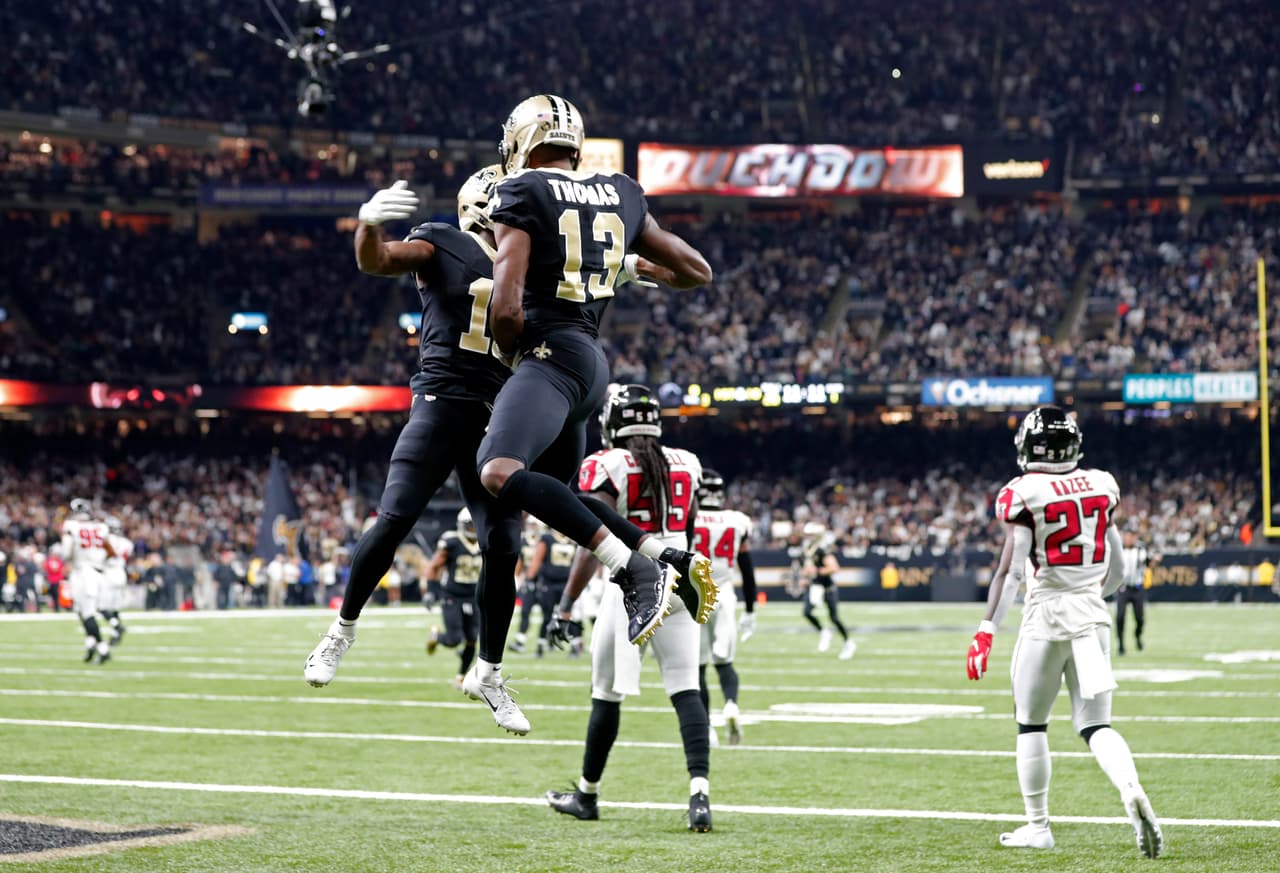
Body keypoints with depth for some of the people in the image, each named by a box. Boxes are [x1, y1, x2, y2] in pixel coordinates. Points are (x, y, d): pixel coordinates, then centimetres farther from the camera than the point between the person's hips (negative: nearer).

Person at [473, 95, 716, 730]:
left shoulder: (521, 194, -4)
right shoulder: (622, 194, 16)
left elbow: (506, 308, -14)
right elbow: (696, 272, 23)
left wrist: (511, 350, 7)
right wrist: (634, 265, 39)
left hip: (551, 354, -9)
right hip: (593, 362, 9)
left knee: (500, 472, -28)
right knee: (553, 493, 23)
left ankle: (635, 568, -34)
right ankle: (670, 559, 13)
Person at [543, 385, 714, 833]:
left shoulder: (607, 467, -7)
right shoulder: (684, 465, 10)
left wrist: (566, 606, -17)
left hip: (631, 584, -4)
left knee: (608, 693, 9)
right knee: (685, 689, -1)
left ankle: (587, 794, 24)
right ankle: (699, 794, -17)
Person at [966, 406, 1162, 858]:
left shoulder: (1024, 494, -9)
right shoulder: (1101, 486, 7)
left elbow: (1010, 570, -16)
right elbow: (1116, 573, 14)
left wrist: (986, 632, -16)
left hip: (1047, 613, -4)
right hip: (1093, 615, 4)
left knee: (1031, 723, 12)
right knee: (1095, 724, 6)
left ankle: (1037, 826, 16)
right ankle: (1132, 790, -22)